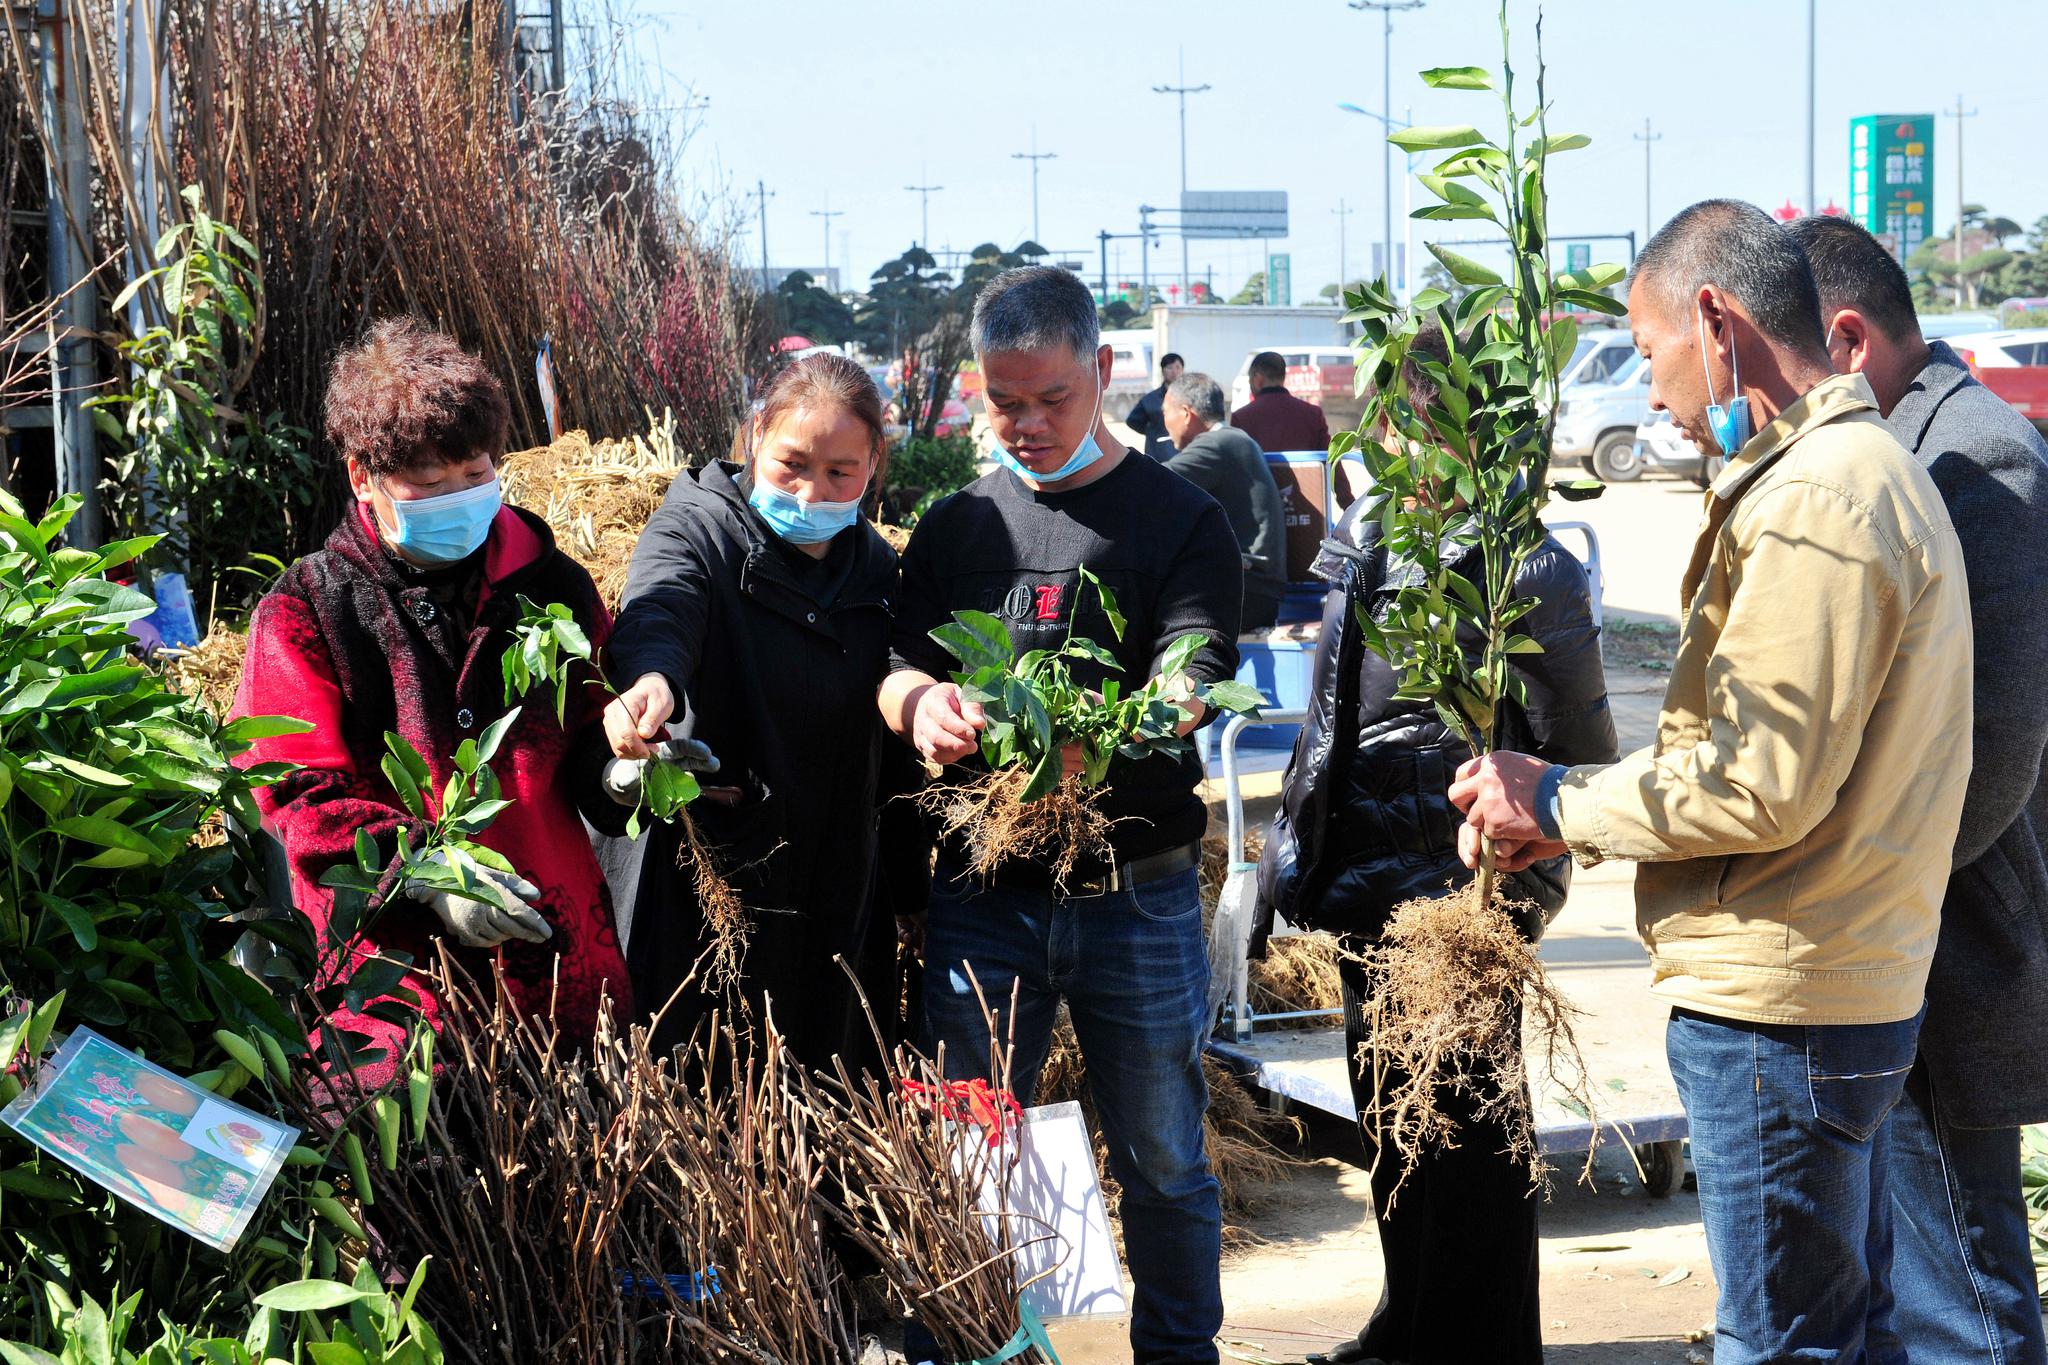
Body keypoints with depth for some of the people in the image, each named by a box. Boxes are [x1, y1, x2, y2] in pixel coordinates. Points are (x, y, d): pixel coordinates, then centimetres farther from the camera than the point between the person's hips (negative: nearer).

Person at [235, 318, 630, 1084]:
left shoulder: (552, 587, 8)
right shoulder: (306, 613, 0)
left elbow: (594, 732, 17)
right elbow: (300, 795, -5)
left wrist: (620, 769, -9)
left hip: (558, 957, 3)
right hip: (392, 957, -3)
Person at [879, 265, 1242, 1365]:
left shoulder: (1179, 521, -1)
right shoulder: (958, 526, 9)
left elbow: (1190, 685, -14)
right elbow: (896, 662, 1)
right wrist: (921, 702, -24)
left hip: (1137, 894, -2)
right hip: (981, 892, 2)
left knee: (1162, 1167, 9)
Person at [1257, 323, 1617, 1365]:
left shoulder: (1529, 573, -14)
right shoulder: (1361, 538, 7)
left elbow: (1579, 754, -11)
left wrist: (1521, 883, -11)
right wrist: (1297, 852, 13)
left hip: (1461, 898, -8)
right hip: (1369, 887, 8)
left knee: (1462, 1134, 3)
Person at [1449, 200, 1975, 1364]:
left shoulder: (1815, 503, -20)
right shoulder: (1872, 468, 15)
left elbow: (1763, 787, -22)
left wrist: (1561, 804, -8)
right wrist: (1581, 812, 8)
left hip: (1780, 1007, -10)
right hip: (1856, 986, 10)